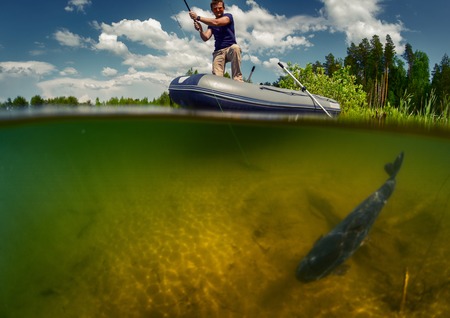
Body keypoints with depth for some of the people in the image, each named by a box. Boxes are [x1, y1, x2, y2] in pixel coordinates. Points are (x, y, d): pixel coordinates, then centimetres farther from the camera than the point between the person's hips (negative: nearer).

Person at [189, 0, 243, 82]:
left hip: (230, 48, -3)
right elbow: (205, 38, 2)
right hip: (218, 51, 4)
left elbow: (216, 23, -15)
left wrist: (198, 17, -15)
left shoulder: (228, 16, 4)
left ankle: (237, 78, -40)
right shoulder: (211, 23, 18)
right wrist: (200, 30, -20)